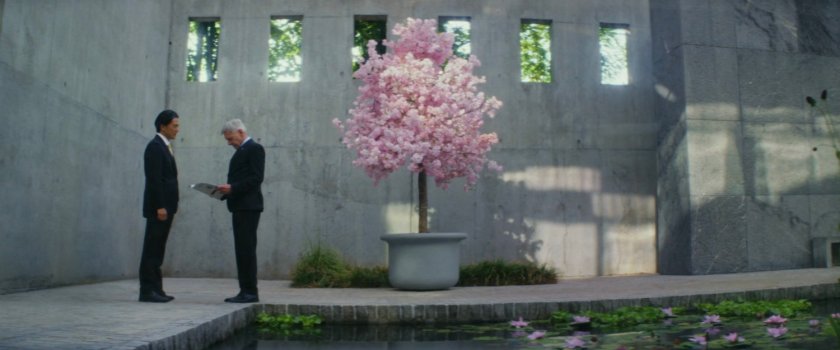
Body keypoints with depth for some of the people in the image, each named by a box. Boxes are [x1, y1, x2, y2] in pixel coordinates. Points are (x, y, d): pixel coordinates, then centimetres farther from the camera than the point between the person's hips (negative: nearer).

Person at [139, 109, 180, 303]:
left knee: (157, 250, 11)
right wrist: (160, 207, -21)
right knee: (152, 249, -5)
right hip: (158, 207, -9)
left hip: (166, 206, 9)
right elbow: (154, 179, -18)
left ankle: (156, 289, 15)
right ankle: (147, 290, -1)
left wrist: (168, 206, 16)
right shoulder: (155, 146, -10)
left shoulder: (165, 146, 19)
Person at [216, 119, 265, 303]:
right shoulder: (241, 151, 23)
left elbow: (256, 178, -16)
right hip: (239, 206, 10)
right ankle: (245, 291, 13)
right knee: (242, 249, 9)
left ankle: (250, 291, -6)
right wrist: (225, 191, 7)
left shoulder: (254, 148, -6)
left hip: (248, 206, -10)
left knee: (246, 248, -9)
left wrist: (232, 188, -21)